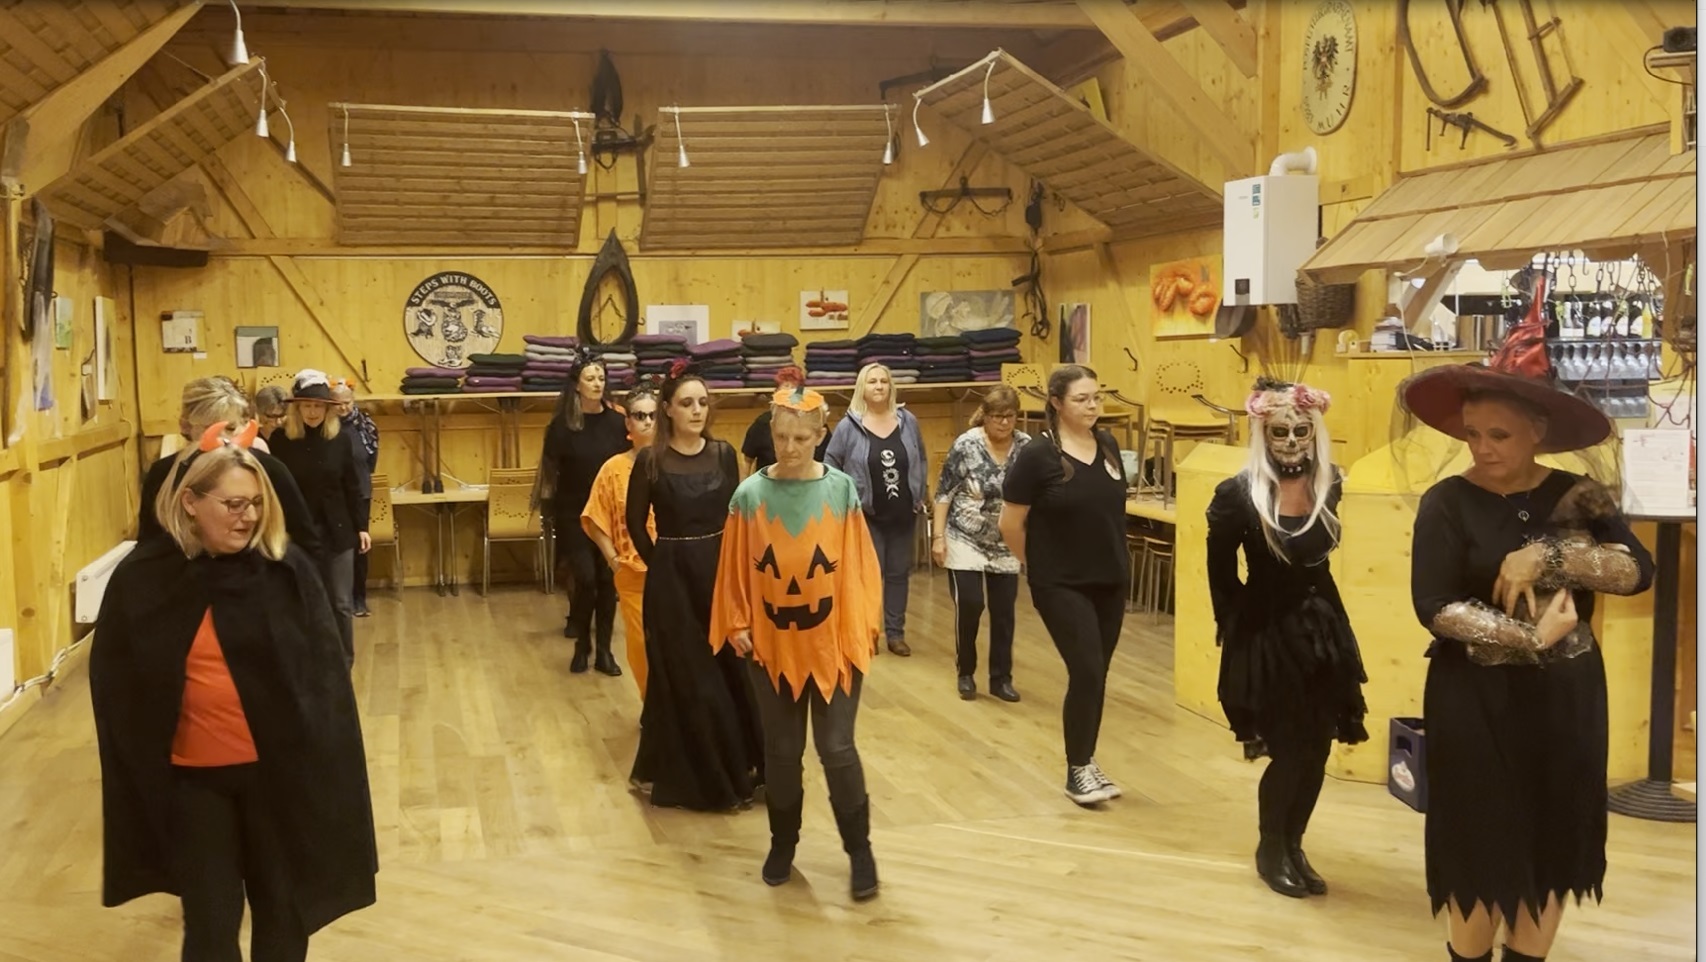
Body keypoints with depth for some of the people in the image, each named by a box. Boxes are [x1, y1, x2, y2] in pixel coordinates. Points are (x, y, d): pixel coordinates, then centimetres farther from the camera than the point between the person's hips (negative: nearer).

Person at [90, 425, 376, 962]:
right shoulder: (141, 579, -6)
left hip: (281, 769, 0)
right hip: (192, 775, 0)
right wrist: (141, 770, -2)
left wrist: (323, 760, -7)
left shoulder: (287, 568, -7)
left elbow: (325, 672, -4)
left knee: (282, 910, 14)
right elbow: (115, 686, 1)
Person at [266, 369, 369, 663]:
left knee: (342, 603, 5)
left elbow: (352, 487, 6)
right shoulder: (280, 441, -5)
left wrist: (361, 527, 5)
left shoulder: (340, 441, 0)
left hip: (336, 532, 1)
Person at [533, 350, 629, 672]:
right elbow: (551, 469, -1)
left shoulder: (616, 420, 0)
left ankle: (604, 650, 12)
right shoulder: (562, 424, -5)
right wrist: (548, 506, -7)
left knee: (608, 580, 2)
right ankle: (582, 645, 13)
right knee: (585, 578, -8)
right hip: (574, 513, -2)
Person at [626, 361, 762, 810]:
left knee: (731, 669, 6)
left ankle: (736, 768, 19)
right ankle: (682, 774, 17)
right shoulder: (650, 461, -8)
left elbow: (734, 516, 7)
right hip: (671, 578, -3)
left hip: (720, 571, 3)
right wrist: (660, 563, 3)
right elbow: (636, 523, 1)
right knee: (682, 677, 4)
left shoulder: (723, 453, 1)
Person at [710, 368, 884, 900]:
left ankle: (860, 849, 18)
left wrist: (862, 627, -7)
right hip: (771, 645, 1)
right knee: (781, 749, 12)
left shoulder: (841, 490, -5)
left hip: (833, 644, -1)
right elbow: (736, 569, 1)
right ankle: (783, 844, 30)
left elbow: (858, 565, -3)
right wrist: (738, 625, -2)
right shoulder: (750, 494, -5)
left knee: (836, 748, 1)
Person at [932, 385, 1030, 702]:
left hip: (1005, 545, 3)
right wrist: (938, 536, -12)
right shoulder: (966, 445, -15)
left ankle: (1001, 678, 17)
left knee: (1004, 611, 5)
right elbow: (944, 493, -10)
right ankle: (966, 673, 14)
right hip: (965, 541, -3)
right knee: (969, 607, -6)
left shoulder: (1026, 446, -6)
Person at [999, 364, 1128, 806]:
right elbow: (1010, 525, -8)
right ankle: (1077, 771, 5)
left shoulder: (1109, 447, 4)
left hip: (1111, 581, 6)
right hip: (1062, 585, -5)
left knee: (1096, 675, 10)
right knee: (1086, 672, -11)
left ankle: (1086, 763, 23)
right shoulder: (1037, 456, -14)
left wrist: (1111, 559, 15)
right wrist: (1038, 565, 3)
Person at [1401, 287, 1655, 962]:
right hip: (1477, 701, -3)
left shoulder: (1579, 496, -1)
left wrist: (1546, 555, -25)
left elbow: (1639, 570, -14)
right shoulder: (1448, 502, -9)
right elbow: (1436, 608, -16)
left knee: (1552, 839, 11)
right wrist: (1532, 638, -20)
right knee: (1480, 846, 5)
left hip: (1564, 699, 3)